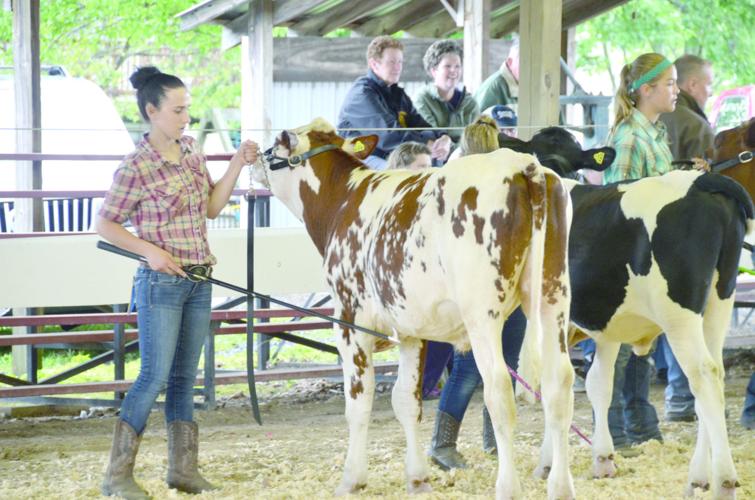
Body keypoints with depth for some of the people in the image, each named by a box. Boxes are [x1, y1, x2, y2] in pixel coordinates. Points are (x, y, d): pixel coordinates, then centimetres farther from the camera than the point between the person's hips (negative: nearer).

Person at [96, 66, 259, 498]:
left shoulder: (191, 150, 7)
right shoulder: (137, 167, -14)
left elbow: (212, 207, 11)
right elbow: (105, 224, -9)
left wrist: (238, 165, 1)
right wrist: (149, 249, -19)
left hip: (198, 283, 7)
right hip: (161, 283, -7)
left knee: (184, 378, 11)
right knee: (155, 377, -7)